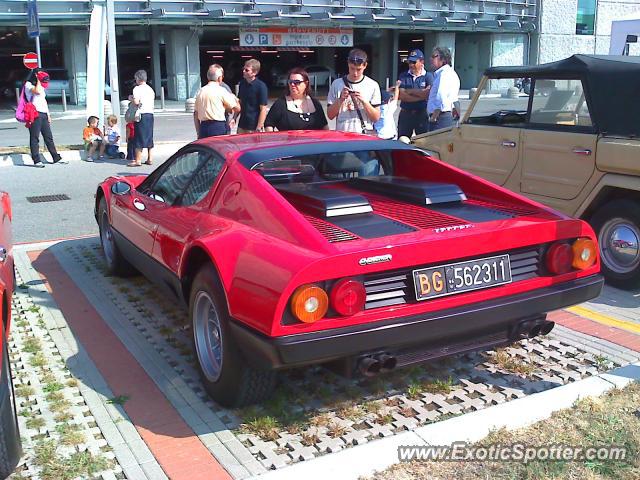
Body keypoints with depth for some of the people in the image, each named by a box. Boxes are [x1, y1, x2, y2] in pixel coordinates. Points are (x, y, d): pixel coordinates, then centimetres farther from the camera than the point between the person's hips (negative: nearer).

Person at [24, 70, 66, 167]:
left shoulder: (41, 86, 24)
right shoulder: (28, 85, -2)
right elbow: (37, 91, -22)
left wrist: (48, 115, 20)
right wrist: (38, 80, -7)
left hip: (43, 114, 8)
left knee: (49, 137, 10)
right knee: (35, 138, -5)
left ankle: (56, 158, 15)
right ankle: (36, 161, -4)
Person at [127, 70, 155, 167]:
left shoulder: (137, 88, -8)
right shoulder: (150, 89, 15)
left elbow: (136, 102, -18)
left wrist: (131, 98, 3)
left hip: (141, 115, -7)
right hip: (150, 114, 7)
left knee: (139, 138, -5)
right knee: (149, 137, 11)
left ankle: (138, 160, -5)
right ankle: (150, 159, 13)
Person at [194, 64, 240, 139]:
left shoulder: (201, 91, 11)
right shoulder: (221, 90, -6)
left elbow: (196, 114, 14)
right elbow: (237, 109, -2)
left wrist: (198, 133, 20)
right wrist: (234, 98, 19)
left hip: (203, 127, 6)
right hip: (218, 127, -6)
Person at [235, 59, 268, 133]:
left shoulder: (261, 86, -12)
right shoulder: (242, 83, 7)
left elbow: (263, 109, -13)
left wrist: (259, 128, -17)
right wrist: (234, 118, 7)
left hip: (254, 128, -6)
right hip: (242, 126, 6)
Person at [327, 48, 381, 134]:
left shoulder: (373, 85, 5)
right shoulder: (336, 84, 7)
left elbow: (376, 118, 2)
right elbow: (330, 116, 7)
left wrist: (364, 101, -10)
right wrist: (340, 99, -7)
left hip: (365, 134, 0)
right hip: (341, 134, 0)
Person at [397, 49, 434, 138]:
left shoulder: (428, 76, 1)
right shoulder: (403, 76, 5)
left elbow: (428, 93, -14)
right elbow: (401, 96, -8)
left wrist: (409, 91, -7)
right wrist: (420, 96, -12)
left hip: (422, 114, -1)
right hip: (405, 114, 2)